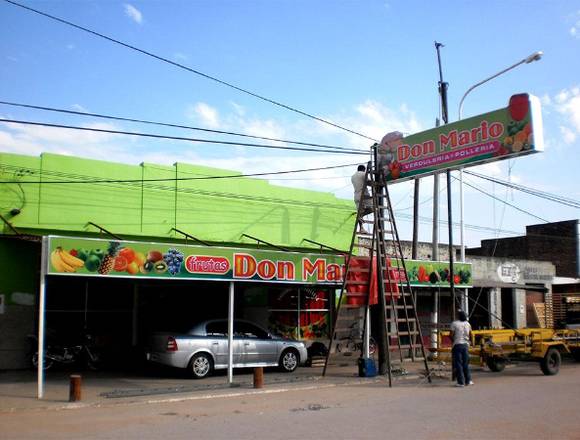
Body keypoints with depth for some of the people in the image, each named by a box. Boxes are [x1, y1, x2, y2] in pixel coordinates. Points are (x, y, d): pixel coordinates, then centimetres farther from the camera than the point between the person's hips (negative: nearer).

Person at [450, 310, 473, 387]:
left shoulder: (454, 323, -7)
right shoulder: (468, 324, 9)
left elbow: (451, 335, -9)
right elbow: (470, 336, 12)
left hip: (457, 345, -5)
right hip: (466, 345, 5)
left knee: (458, 364, -2)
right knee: (466, 364, 14)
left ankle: (461, 382, -3)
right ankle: (468, 380, 14)